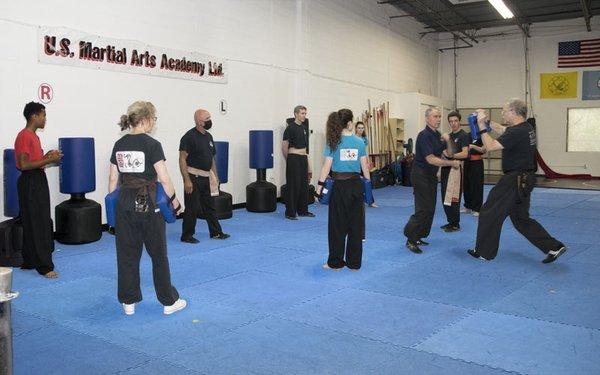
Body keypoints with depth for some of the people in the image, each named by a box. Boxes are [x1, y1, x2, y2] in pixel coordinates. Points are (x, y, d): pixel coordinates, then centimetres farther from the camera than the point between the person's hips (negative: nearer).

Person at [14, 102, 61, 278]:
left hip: (38, 181, 10)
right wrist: (48, 160, -19)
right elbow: (24, 165, -22)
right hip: (30, 183, -10)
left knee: (37, 223, 14)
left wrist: (47, 156, 9)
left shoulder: (33, 136, 15)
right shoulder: (24, 136, -15)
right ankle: (44, 266, -2)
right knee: (37, 225, -7)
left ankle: (30, 262, 24)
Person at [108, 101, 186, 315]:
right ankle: (169, 301, 17)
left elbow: (113, 179, 9)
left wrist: (113, 202, 18)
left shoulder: (119, 145, 5)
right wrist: (174, 200, -1)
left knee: (127, 254, 13)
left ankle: (128, 301, 20)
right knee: (158, 254, 6)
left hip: (125, 203, 5)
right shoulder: (152, 145, -12)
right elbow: (164, 179, -13)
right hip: (147, 203, -5)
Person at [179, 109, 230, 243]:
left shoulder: (208, 136, 12)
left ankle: (216, 233, 24)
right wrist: (186, 180, -21)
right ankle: (186, 236, 11)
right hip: (193, 177, -8)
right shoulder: (189, 137, -13)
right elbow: (182, 159, -16)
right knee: (192, 208, -1)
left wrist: (215, 176, 16)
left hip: (205, 178, 8)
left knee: (210, 206, 14)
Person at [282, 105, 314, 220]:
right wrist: (290, 160, 3)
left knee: (304, 186, 12)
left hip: (303, 159, 8)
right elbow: (284, 147, -8)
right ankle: (290, 213, 3)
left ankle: (302, 210, 23)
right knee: (293, 186, -4)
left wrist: (309, 166, 18)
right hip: (294, 160, -8)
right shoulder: (290, 128, -10)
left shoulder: (304, 128, 14)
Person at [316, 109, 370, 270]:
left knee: (338, 225, 7)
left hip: (339, 186, -2)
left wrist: (320, 184, -2)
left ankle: (335, 262, 15)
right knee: (355, 224, 10)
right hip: (356, 184, 2)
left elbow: (327, 166, -8)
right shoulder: (359, 142, 0)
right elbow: (364, 166, 3)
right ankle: (354, 262, 17)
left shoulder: (333, 142, -6)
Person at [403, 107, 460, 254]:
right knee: (424, 209, -12)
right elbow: (431, 159, -23)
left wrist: (448, 140, -6)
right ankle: (410, 240, -5)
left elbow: (450, 153, 12)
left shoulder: (437, 135, 11)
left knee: (429, 208, 11)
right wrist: (452, 163, -17)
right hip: (421, 175, -9)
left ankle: (417, 237, 19)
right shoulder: (424, 135, -17)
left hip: (431, 175, 9)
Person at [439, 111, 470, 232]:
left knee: (453, 199, -6)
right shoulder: (449, 135, 17)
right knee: (445, 198, 10)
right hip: (446, 169, 8)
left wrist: (451, 155, -25)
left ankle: (455, 224, 3)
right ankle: (450, 222, 21)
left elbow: (465, 154, -18)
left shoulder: (463, 135, -8)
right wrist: (440, 170, 16)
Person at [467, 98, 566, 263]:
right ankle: (554, 247, 14)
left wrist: (482, 126, -13)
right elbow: (501, 129, 23)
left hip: (514, 180, -10)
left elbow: (490, 146, -22)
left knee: (490, 213, 3)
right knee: (521, 218, 17)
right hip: (524, 180, 10)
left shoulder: (517, 132, -21)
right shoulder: (526, 128, 9)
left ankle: (484, 252, 15)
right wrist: (485, 120, 16)